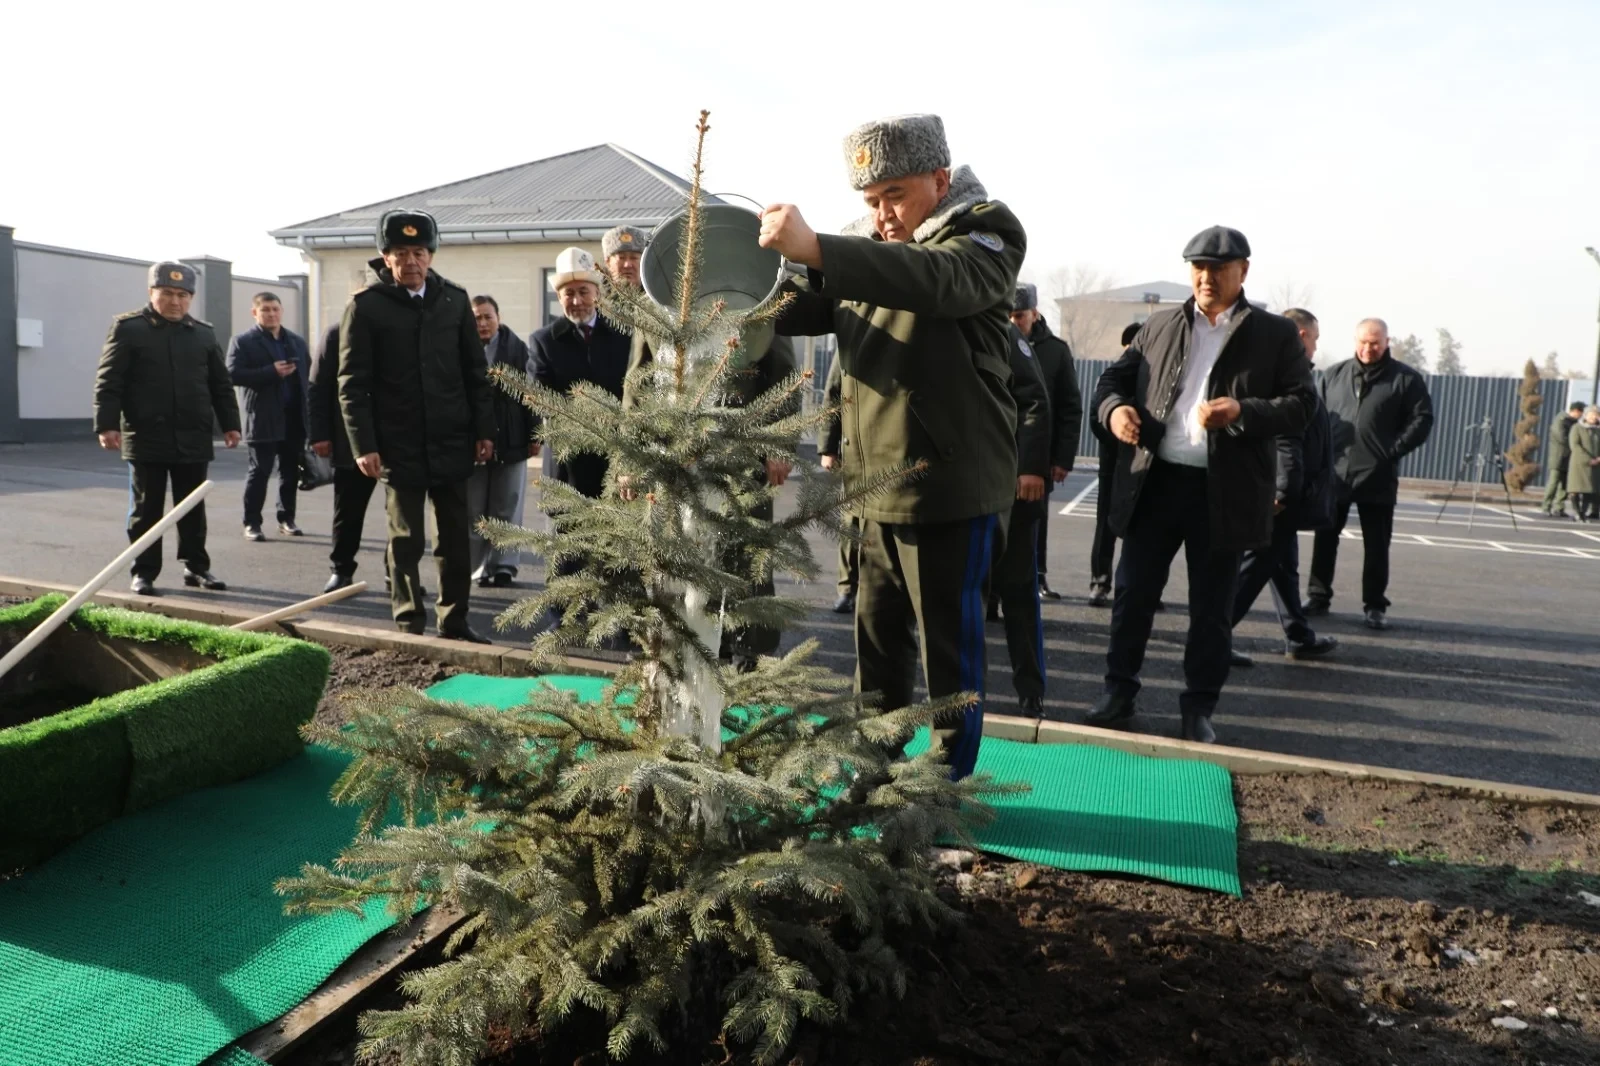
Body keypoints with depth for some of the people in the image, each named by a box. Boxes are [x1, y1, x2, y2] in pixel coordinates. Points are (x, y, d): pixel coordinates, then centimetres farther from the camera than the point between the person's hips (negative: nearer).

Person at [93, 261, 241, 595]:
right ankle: (144, 573, 11)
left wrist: (230, 423, 9)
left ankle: (196, 567, 19)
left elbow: (220, 384, 14)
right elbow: (109, 382, -5)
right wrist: (107, 424, -12)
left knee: (193, 509, 10)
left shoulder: (204, 333, 11)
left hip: (193, 439, 3)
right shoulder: (128, 328, -1)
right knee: (146, 509, 4)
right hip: (146, 437, -3)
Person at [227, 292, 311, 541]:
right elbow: (234, 374, -12)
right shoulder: (243, 341, 0)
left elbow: (308, 375, 15)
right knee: (259, 471, -2)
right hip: (263, 419, -5)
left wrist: (310, 412, 5)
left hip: (295, 417, 5)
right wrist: (272, 372, -19)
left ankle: (287, 519, 19)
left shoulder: (296, 341, 16)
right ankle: (252, 523, 5)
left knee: (291, 471, 9)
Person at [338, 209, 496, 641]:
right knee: (406, 540, 5)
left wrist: (484, 429, 3)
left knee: (456, 537, 9)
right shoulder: (365, 306, -3)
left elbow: (475, 372, 9)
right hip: (399, 445, -3)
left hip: (452, 443, 3)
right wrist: (364, 445, -11)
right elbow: (353, 383, -4)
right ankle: (410, 627, 16)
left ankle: (454, 622, 20)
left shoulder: (454, 299, 6)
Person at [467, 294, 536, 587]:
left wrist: (534, 435, -3)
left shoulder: (517, 347, 1)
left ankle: (504, 565, 14)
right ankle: (481, 567, 14)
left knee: (507, 509, 6)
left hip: (511, 440, 0)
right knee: (474, 510, 6)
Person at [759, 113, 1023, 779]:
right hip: (877, 485, 7)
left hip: (954, 485, -7)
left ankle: (949, 783, 19)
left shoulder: (983, 236, -10)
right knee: (878, 635, 17)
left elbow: (937, 280, -32)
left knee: (949, 643, 4)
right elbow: (812, 307, 14)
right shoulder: (867, 246, 12)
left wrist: (816, 249, -44)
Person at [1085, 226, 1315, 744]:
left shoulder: (1276, 334, 4)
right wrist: (1115, 408, -10)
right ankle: (1118, 692, 21)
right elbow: (1115, 376, 13)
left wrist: (1244, 412, -21)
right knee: (1133, 593, 7)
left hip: (1224, 491, -2)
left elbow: (1299, 405, -3)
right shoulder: (1158, 327, 12)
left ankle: (1199, 707, 20)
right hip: (1155, 483, 2)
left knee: (1211, 608, 7)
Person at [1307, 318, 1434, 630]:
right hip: (1333, 473, 3)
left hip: (1378, 478, -2)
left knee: (1376, 546, 5)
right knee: (1325, 539, 8)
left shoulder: (1406, 379, 0)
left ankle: (1374, 606, 14)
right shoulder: (1334, 374, 10)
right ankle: (1318, 597, 19)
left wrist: (1392, 452, -9)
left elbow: (1421, 420, -1)